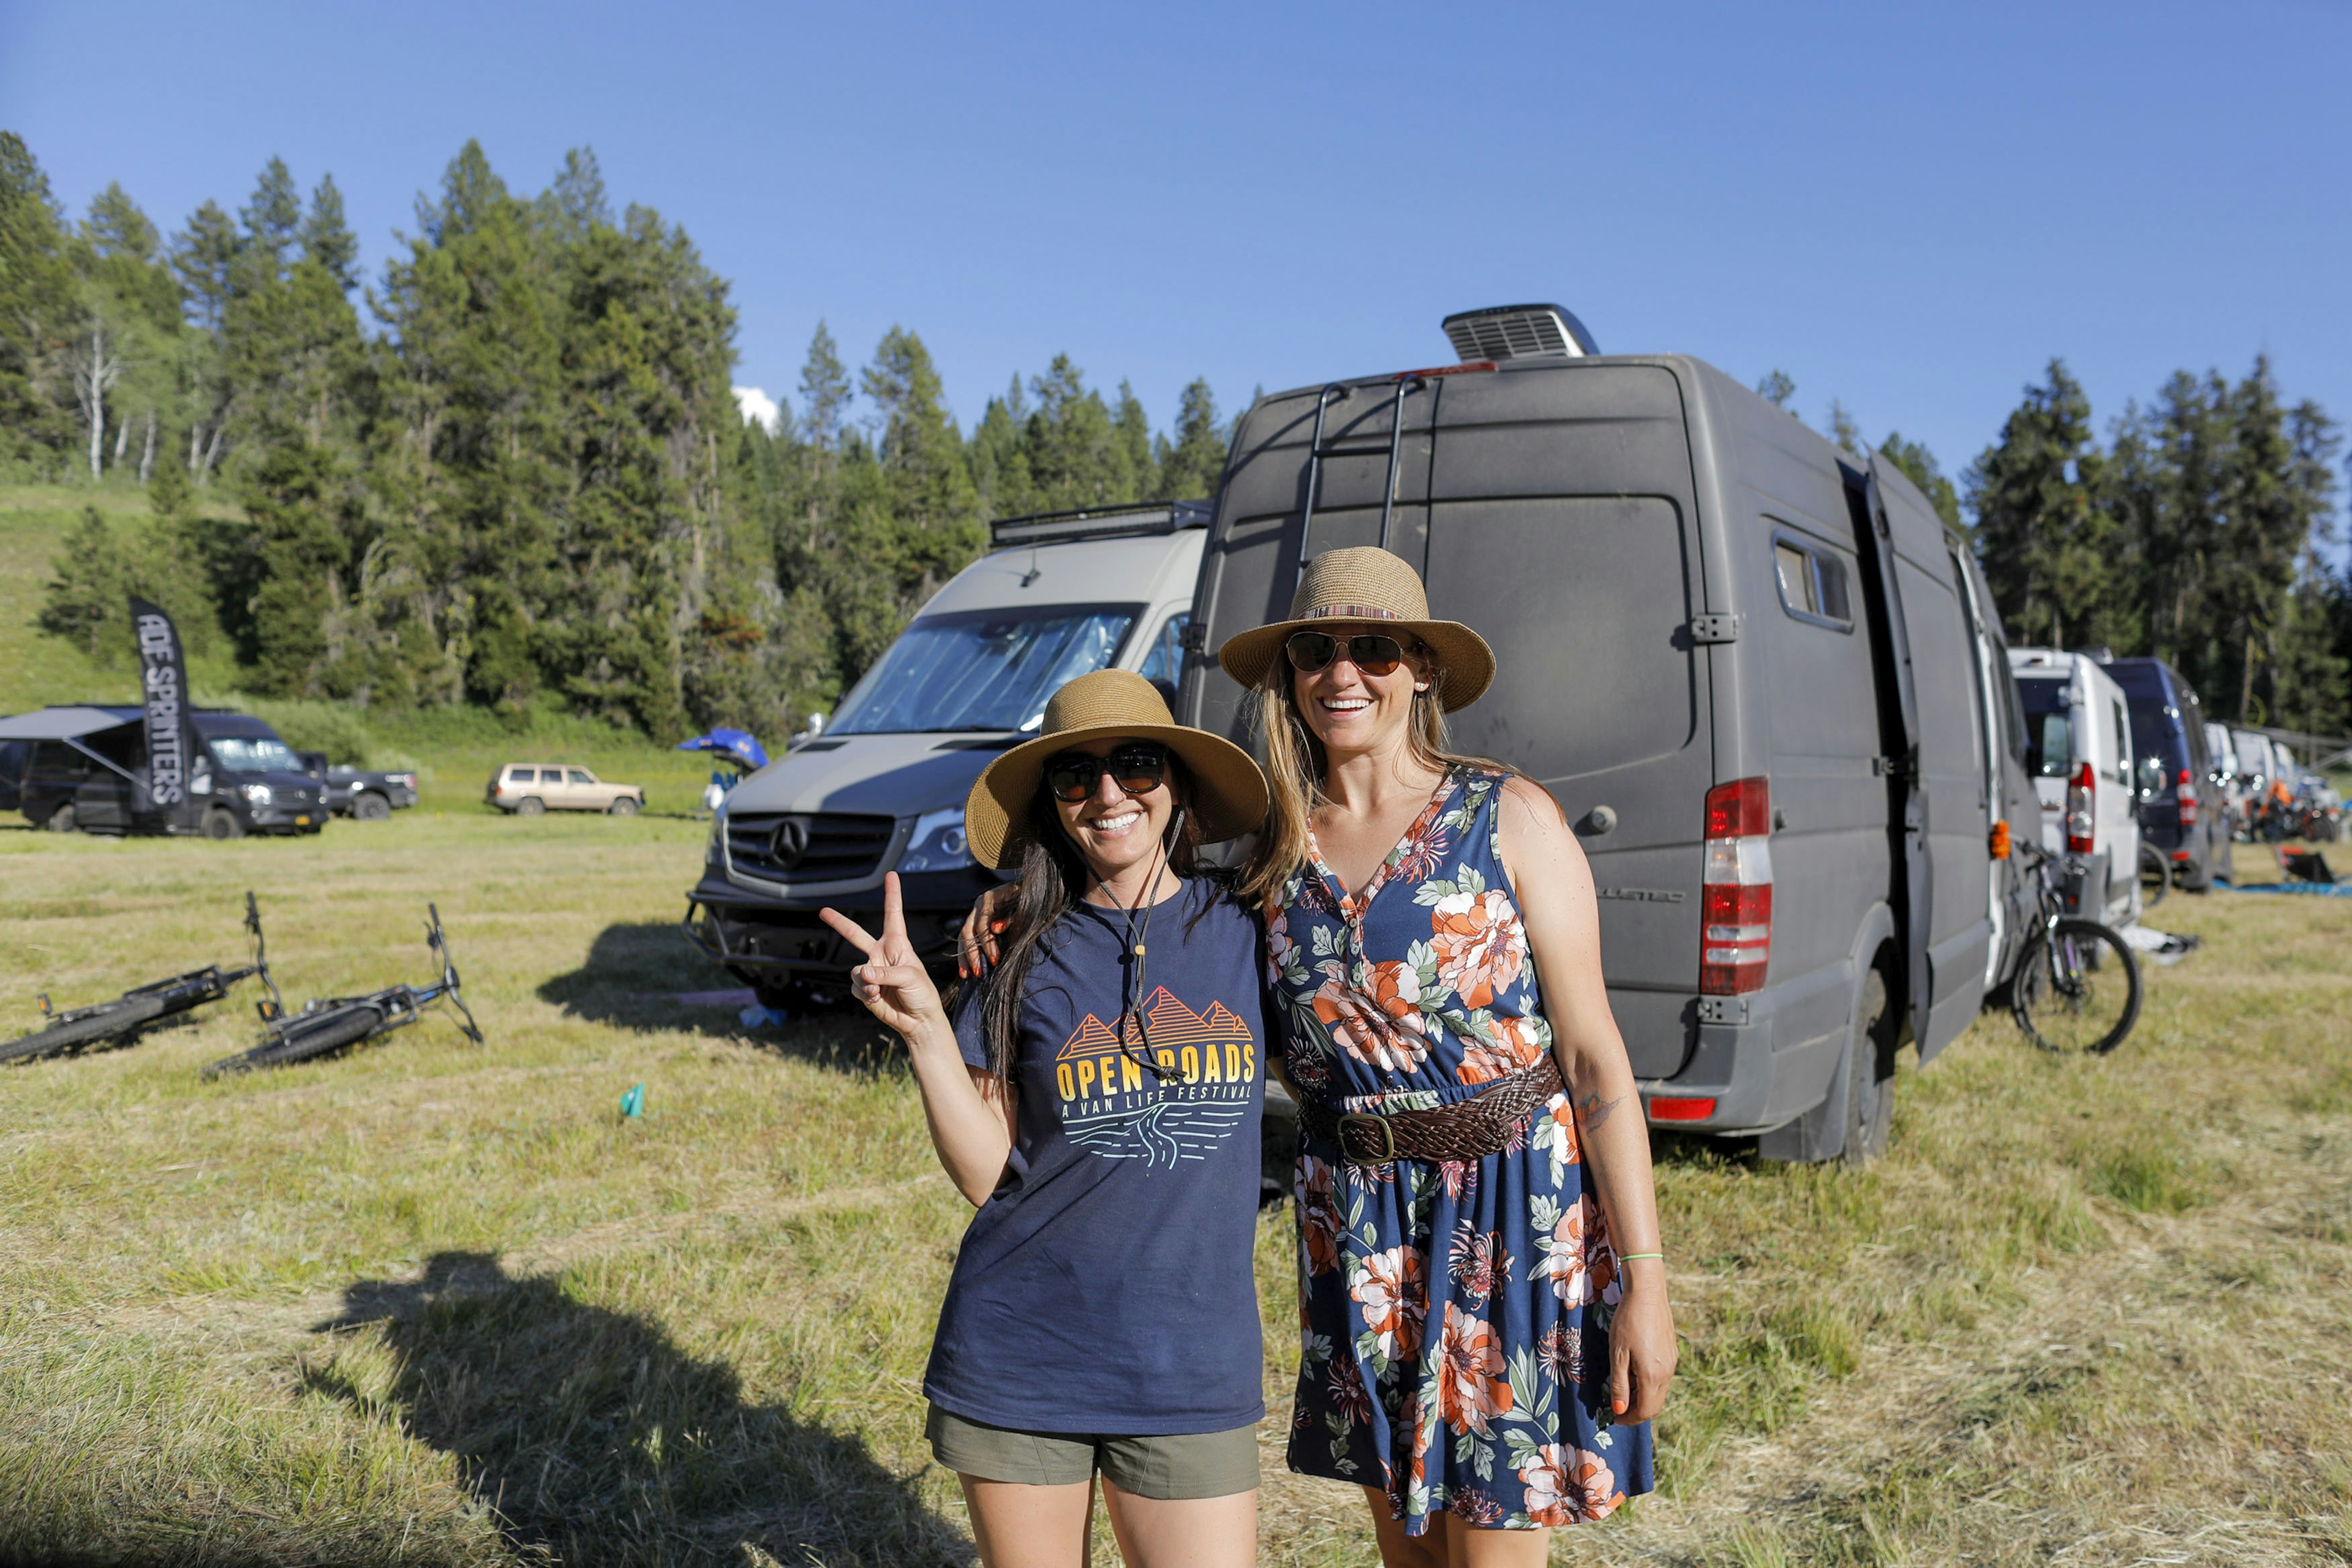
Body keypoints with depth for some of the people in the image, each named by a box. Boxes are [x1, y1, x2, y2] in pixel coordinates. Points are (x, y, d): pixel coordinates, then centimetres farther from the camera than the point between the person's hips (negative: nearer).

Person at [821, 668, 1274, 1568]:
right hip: (1019, 1360, 0)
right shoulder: (1025, 954, -2)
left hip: (1192, 1368, 0)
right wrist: (924, 1026, -15)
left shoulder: (1246, 929, -1)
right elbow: (986, 1175, -4)